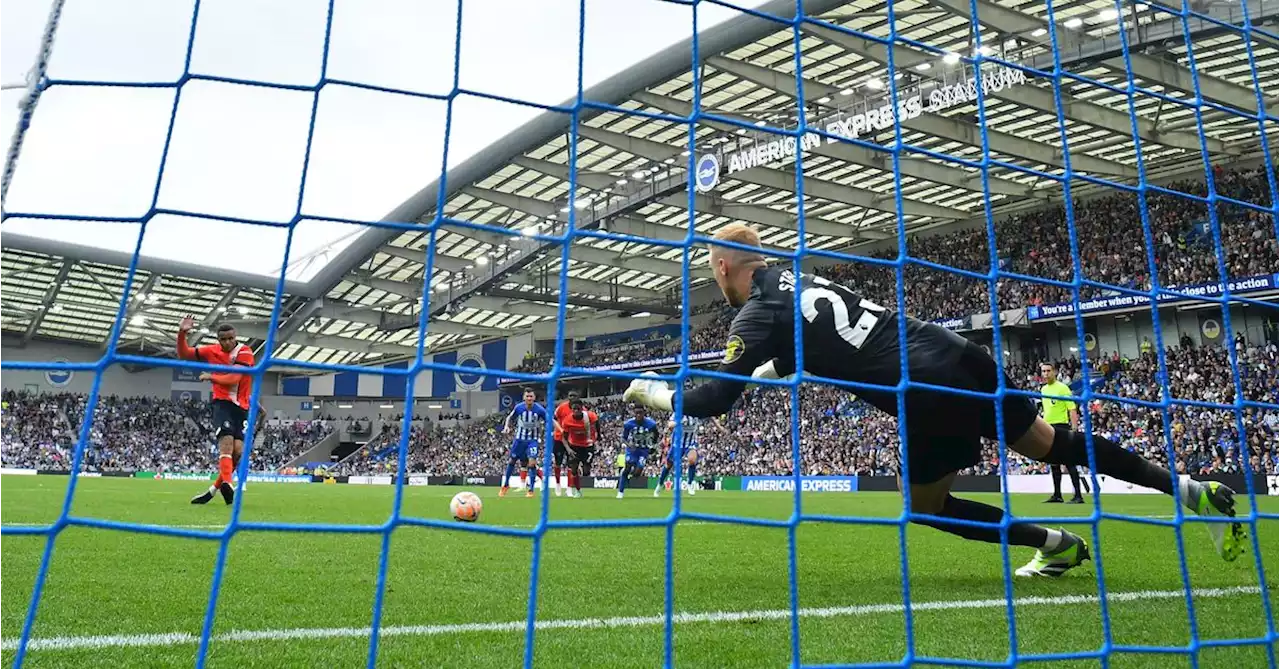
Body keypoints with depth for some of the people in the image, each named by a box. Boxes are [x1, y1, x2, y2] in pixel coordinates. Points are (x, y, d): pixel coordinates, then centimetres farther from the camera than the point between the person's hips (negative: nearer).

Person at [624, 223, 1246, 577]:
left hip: (933, 394, -8)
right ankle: (1190, 488, 23)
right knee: (1057, 444, 21)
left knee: (928, 506, 16)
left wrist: (658, 393, 9)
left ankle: (1054, 544, 19)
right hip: (960, 354, 8)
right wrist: (769, 367, 38)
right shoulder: (798, 276, 17)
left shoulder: (757, 314, -5)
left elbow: (714, 400, -8)